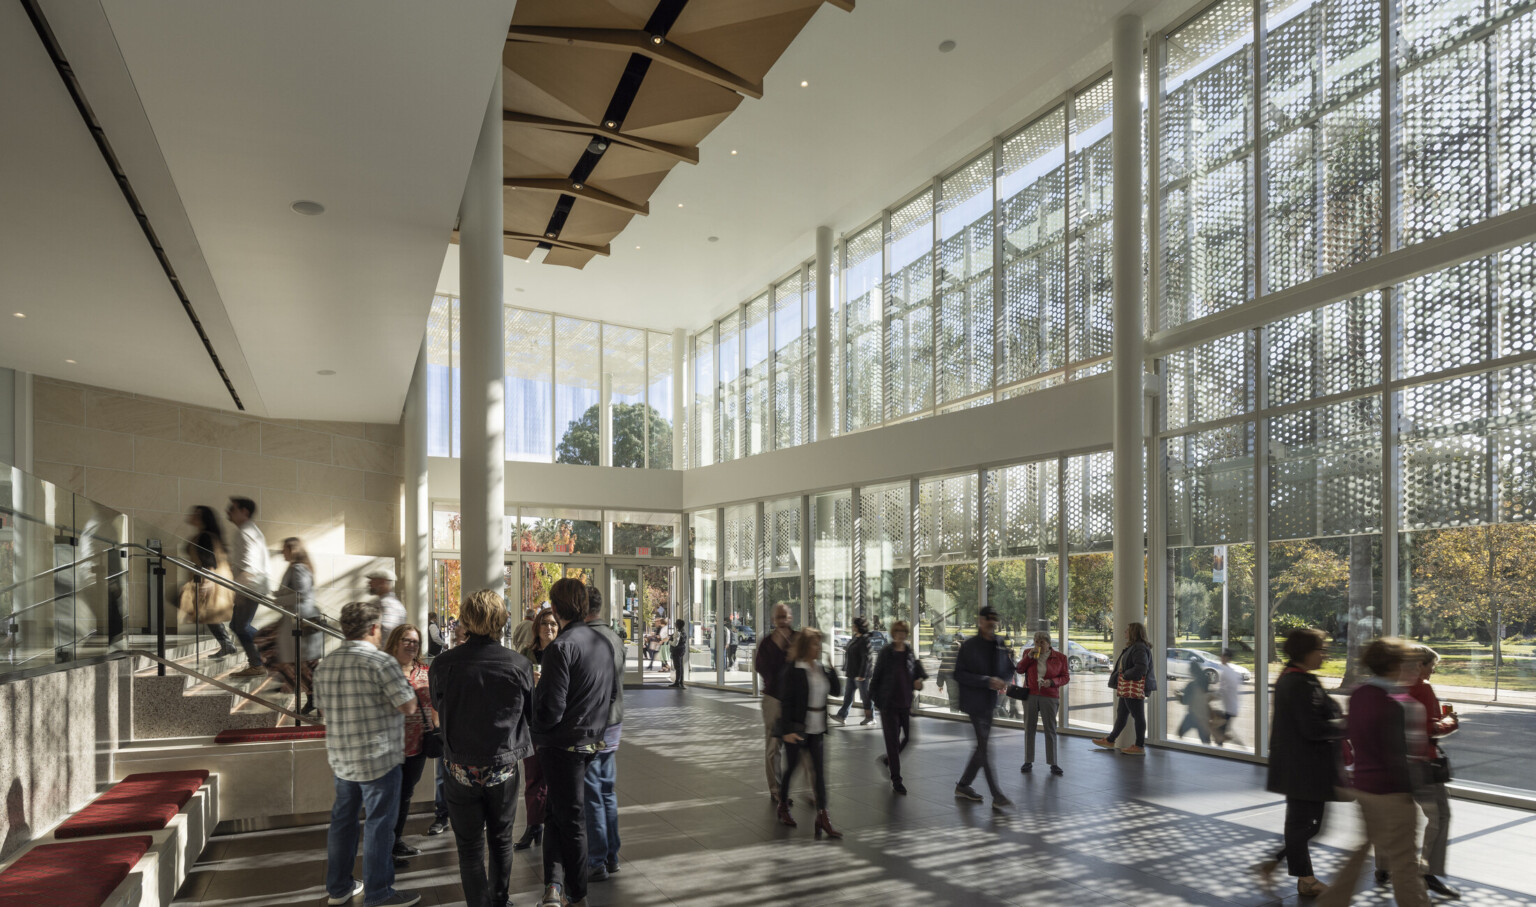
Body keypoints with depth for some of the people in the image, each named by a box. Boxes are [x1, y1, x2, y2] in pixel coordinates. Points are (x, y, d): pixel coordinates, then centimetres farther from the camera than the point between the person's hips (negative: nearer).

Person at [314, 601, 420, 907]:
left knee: (343, 819, 17)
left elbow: (323, 707, 17)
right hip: (378, 758, -7)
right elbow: (409, 706, -16)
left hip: (341, 756, 7)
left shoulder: (325, 664, 5)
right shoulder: (381, 661, -17)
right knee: (378, 825, 2)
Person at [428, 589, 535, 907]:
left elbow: (438, 706, 5)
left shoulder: (443, 664, -14)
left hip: (460, 769, -1)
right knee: (501, 841, 20)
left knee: (470, 847, 13)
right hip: (504, 767, 1)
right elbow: (531, 715, -1)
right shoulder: (519, 665, -14)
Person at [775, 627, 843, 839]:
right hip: (796, 728, -5)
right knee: (791, 768, 11)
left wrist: (832, 672, -9)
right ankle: (783, 807, 32)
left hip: (817, 729, 5)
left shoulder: (821, 668, 6)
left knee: (819, 770, 2)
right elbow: (785, 700, -14)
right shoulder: (793, 670, -14)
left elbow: (836, 691, 8)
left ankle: (822, 816, 3)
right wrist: (787, 730, -17)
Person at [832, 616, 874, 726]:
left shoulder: (864, 640, -19)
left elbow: (866, 658, -22)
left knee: (865, 695, 4)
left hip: (860, 673, -9)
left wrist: (862, 675, -23)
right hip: (852, 673, 9)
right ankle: (842, 715, 17)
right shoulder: (855, 637, 8)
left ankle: (870, 718, 16)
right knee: (848, 695, 12)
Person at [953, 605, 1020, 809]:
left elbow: (1009, 671, 17)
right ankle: (997, 796, -7)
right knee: (985, 748, -8)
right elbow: (959, 674, -11)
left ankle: (963, 785, 27)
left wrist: (1004, 683, -7)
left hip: (991, 703, 6)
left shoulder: (1002, 645, 8)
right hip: (975, 702, -6)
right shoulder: (969, 646, -7)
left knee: (982, 747, 13)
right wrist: (987, 681, -20)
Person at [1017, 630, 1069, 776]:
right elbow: (1019, 670, 3)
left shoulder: (1059, 657, 1)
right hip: (1030, 695, 2)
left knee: (1050, 730, 0)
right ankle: (1028, 762, 13)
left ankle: (1053, 764, 6)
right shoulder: (1028, 653, 7)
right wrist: (1029, 656, -10)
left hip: (1049, 697, -2)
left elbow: (1066, 677, 1)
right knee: (1029, 728, 5)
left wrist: (1052, 682, -16)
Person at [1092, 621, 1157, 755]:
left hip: (1135, 688, -11)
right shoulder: (1133, 647, 15)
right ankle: (1110, 741, 28)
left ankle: (1140, 747, 8)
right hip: (1127, 689, 11)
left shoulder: (1140, 648, -18)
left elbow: (1141, 668, -28)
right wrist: (1116, 674, 9)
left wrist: (1125, 675, -19)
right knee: (1121, 714, 18)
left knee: (1138, 716, -1)